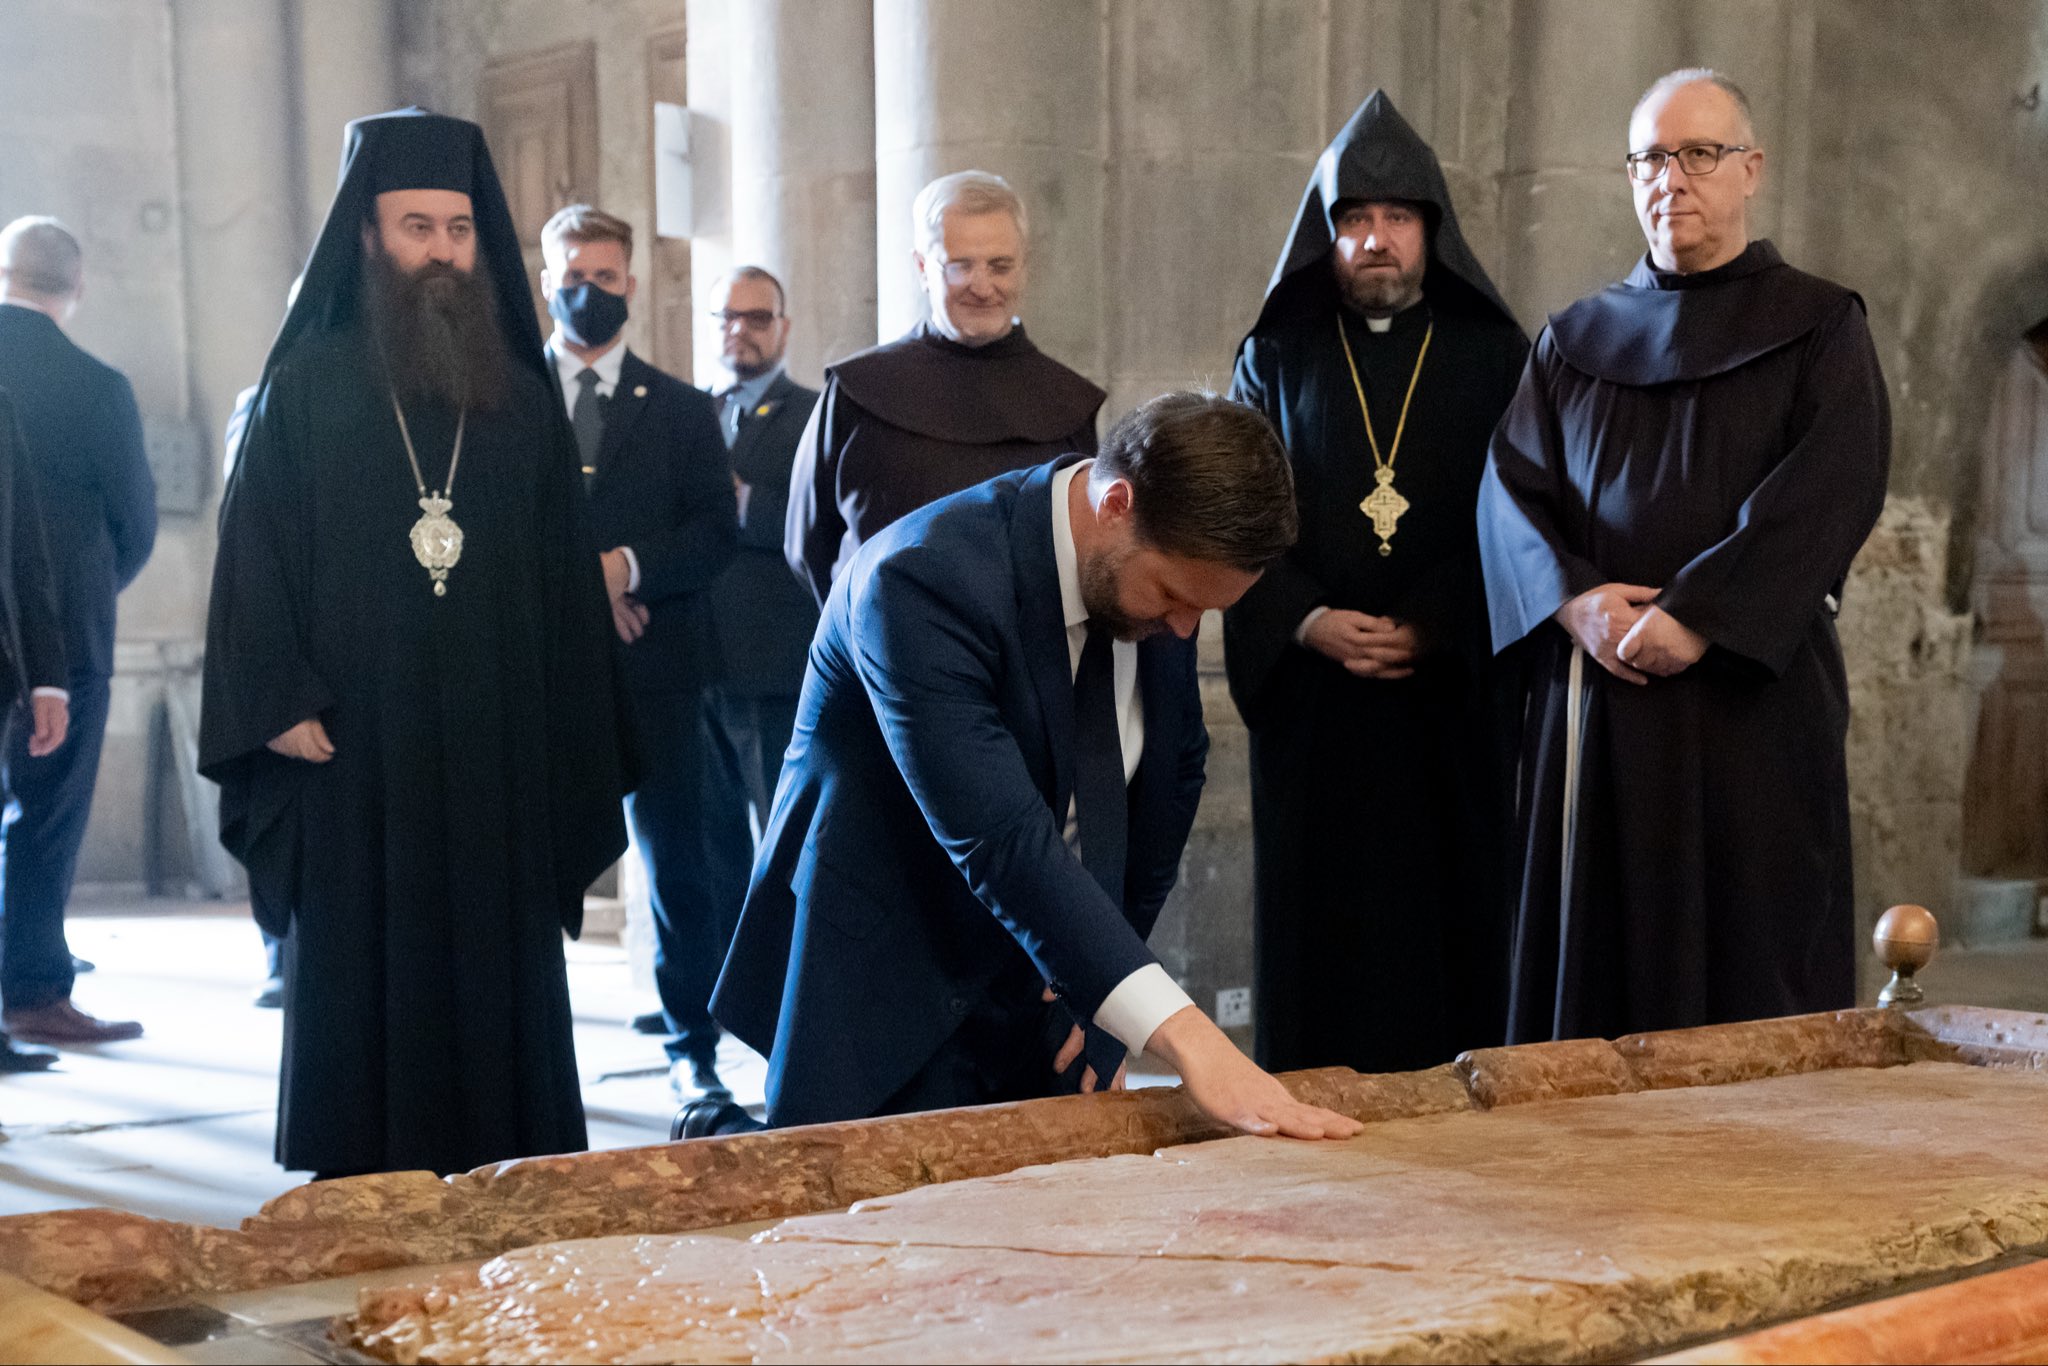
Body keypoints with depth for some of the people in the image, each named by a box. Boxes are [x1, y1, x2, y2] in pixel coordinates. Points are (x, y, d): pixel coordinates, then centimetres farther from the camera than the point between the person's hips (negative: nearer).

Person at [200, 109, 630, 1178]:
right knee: (360, 993, 3)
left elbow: (568, 589, 8)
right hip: (353, 764, -2)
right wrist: (280, 707, -12)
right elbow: (254, 560, 0)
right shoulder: (306, 388, 3)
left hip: (498, 764, 2)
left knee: (501, 993, 4)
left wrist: (576, 765, 2)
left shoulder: (525, 402, 10)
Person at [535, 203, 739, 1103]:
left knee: (678, 866, 2)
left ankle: (693, 1047, 13)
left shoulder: (682, 409, 12)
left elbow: (716, 532, 2)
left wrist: (627, 565, -13)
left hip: (655, 667, 1)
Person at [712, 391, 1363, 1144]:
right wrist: (1184, 1035, -42)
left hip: (1045, 999, 7)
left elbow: (1172, 772, 11)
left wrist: (1102, 986, 6)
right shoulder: (924, 578, -28)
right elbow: (1001, 842, -36)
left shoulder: (1163, 566, -4)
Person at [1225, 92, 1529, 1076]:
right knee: (1321, 937, 1)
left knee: (1452, 923, -2)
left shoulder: (1495, 356, 7)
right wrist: (1306, 622, -12)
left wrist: (1438, 628, -12)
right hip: (1313, 709, 1)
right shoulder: (1276, 359, 10)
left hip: (1456, 707, 0)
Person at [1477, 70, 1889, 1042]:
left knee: (1751, 962, -2)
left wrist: (1701, 615, -19)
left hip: (1753, 692, -3)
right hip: (1594, 694, 3)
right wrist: (1576, 599, -15)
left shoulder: (1817, 329, 6)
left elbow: (1833, 489, -9)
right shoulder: (1576, 342, 16)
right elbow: (1511, 484, 4)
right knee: (1599, 957, 3)